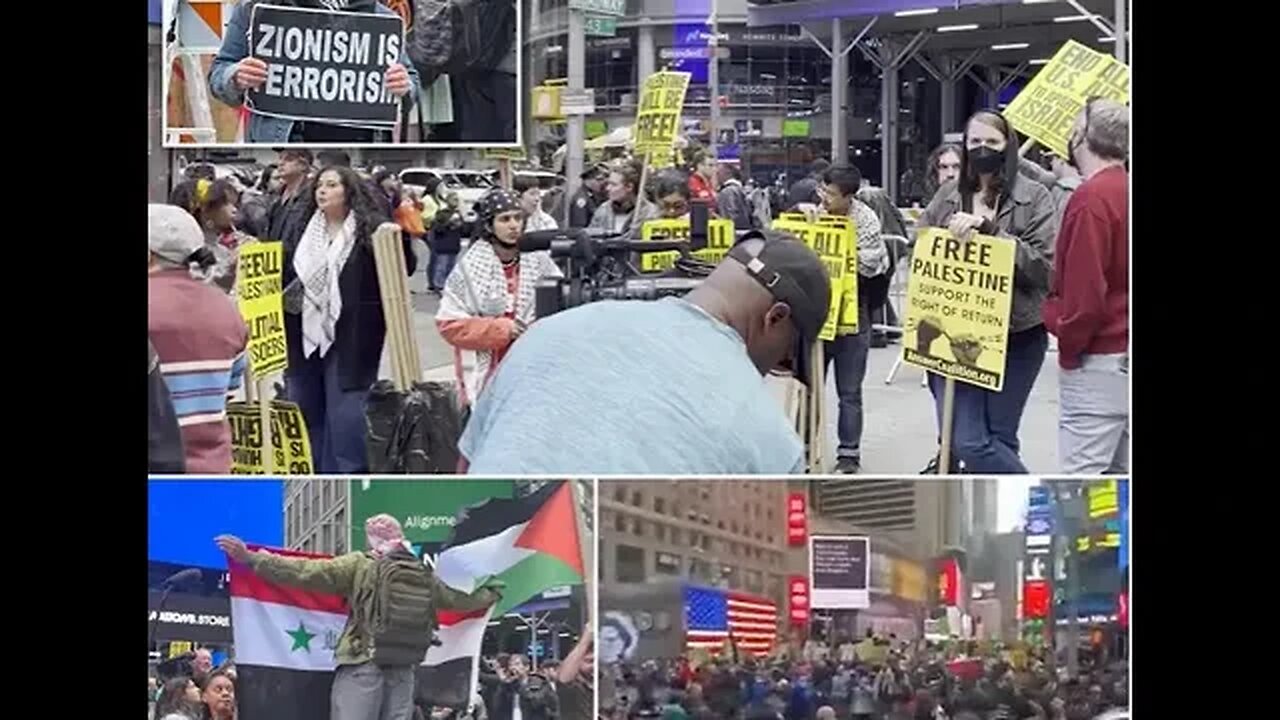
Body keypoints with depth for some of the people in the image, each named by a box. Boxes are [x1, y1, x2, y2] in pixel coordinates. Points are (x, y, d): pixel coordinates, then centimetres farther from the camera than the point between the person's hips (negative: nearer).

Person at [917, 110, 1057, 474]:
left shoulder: (1034, 197, -1)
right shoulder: (948, 195, 8)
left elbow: (1044, 265, -10)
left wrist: (989, 229, -18)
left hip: (1016, 334, -2)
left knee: (998, 441, 3)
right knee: (965, 443, -6)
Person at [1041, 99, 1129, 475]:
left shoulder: (1092, 197, -16)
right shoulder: (1123, 191, 10)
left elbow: (1085, 290, -20)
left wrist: (1068, 341, -6)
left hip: (1099, 359, -9)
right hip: (1125, 351, 9)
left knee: (1083, 473, -9)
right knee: (1120, 471, 12)